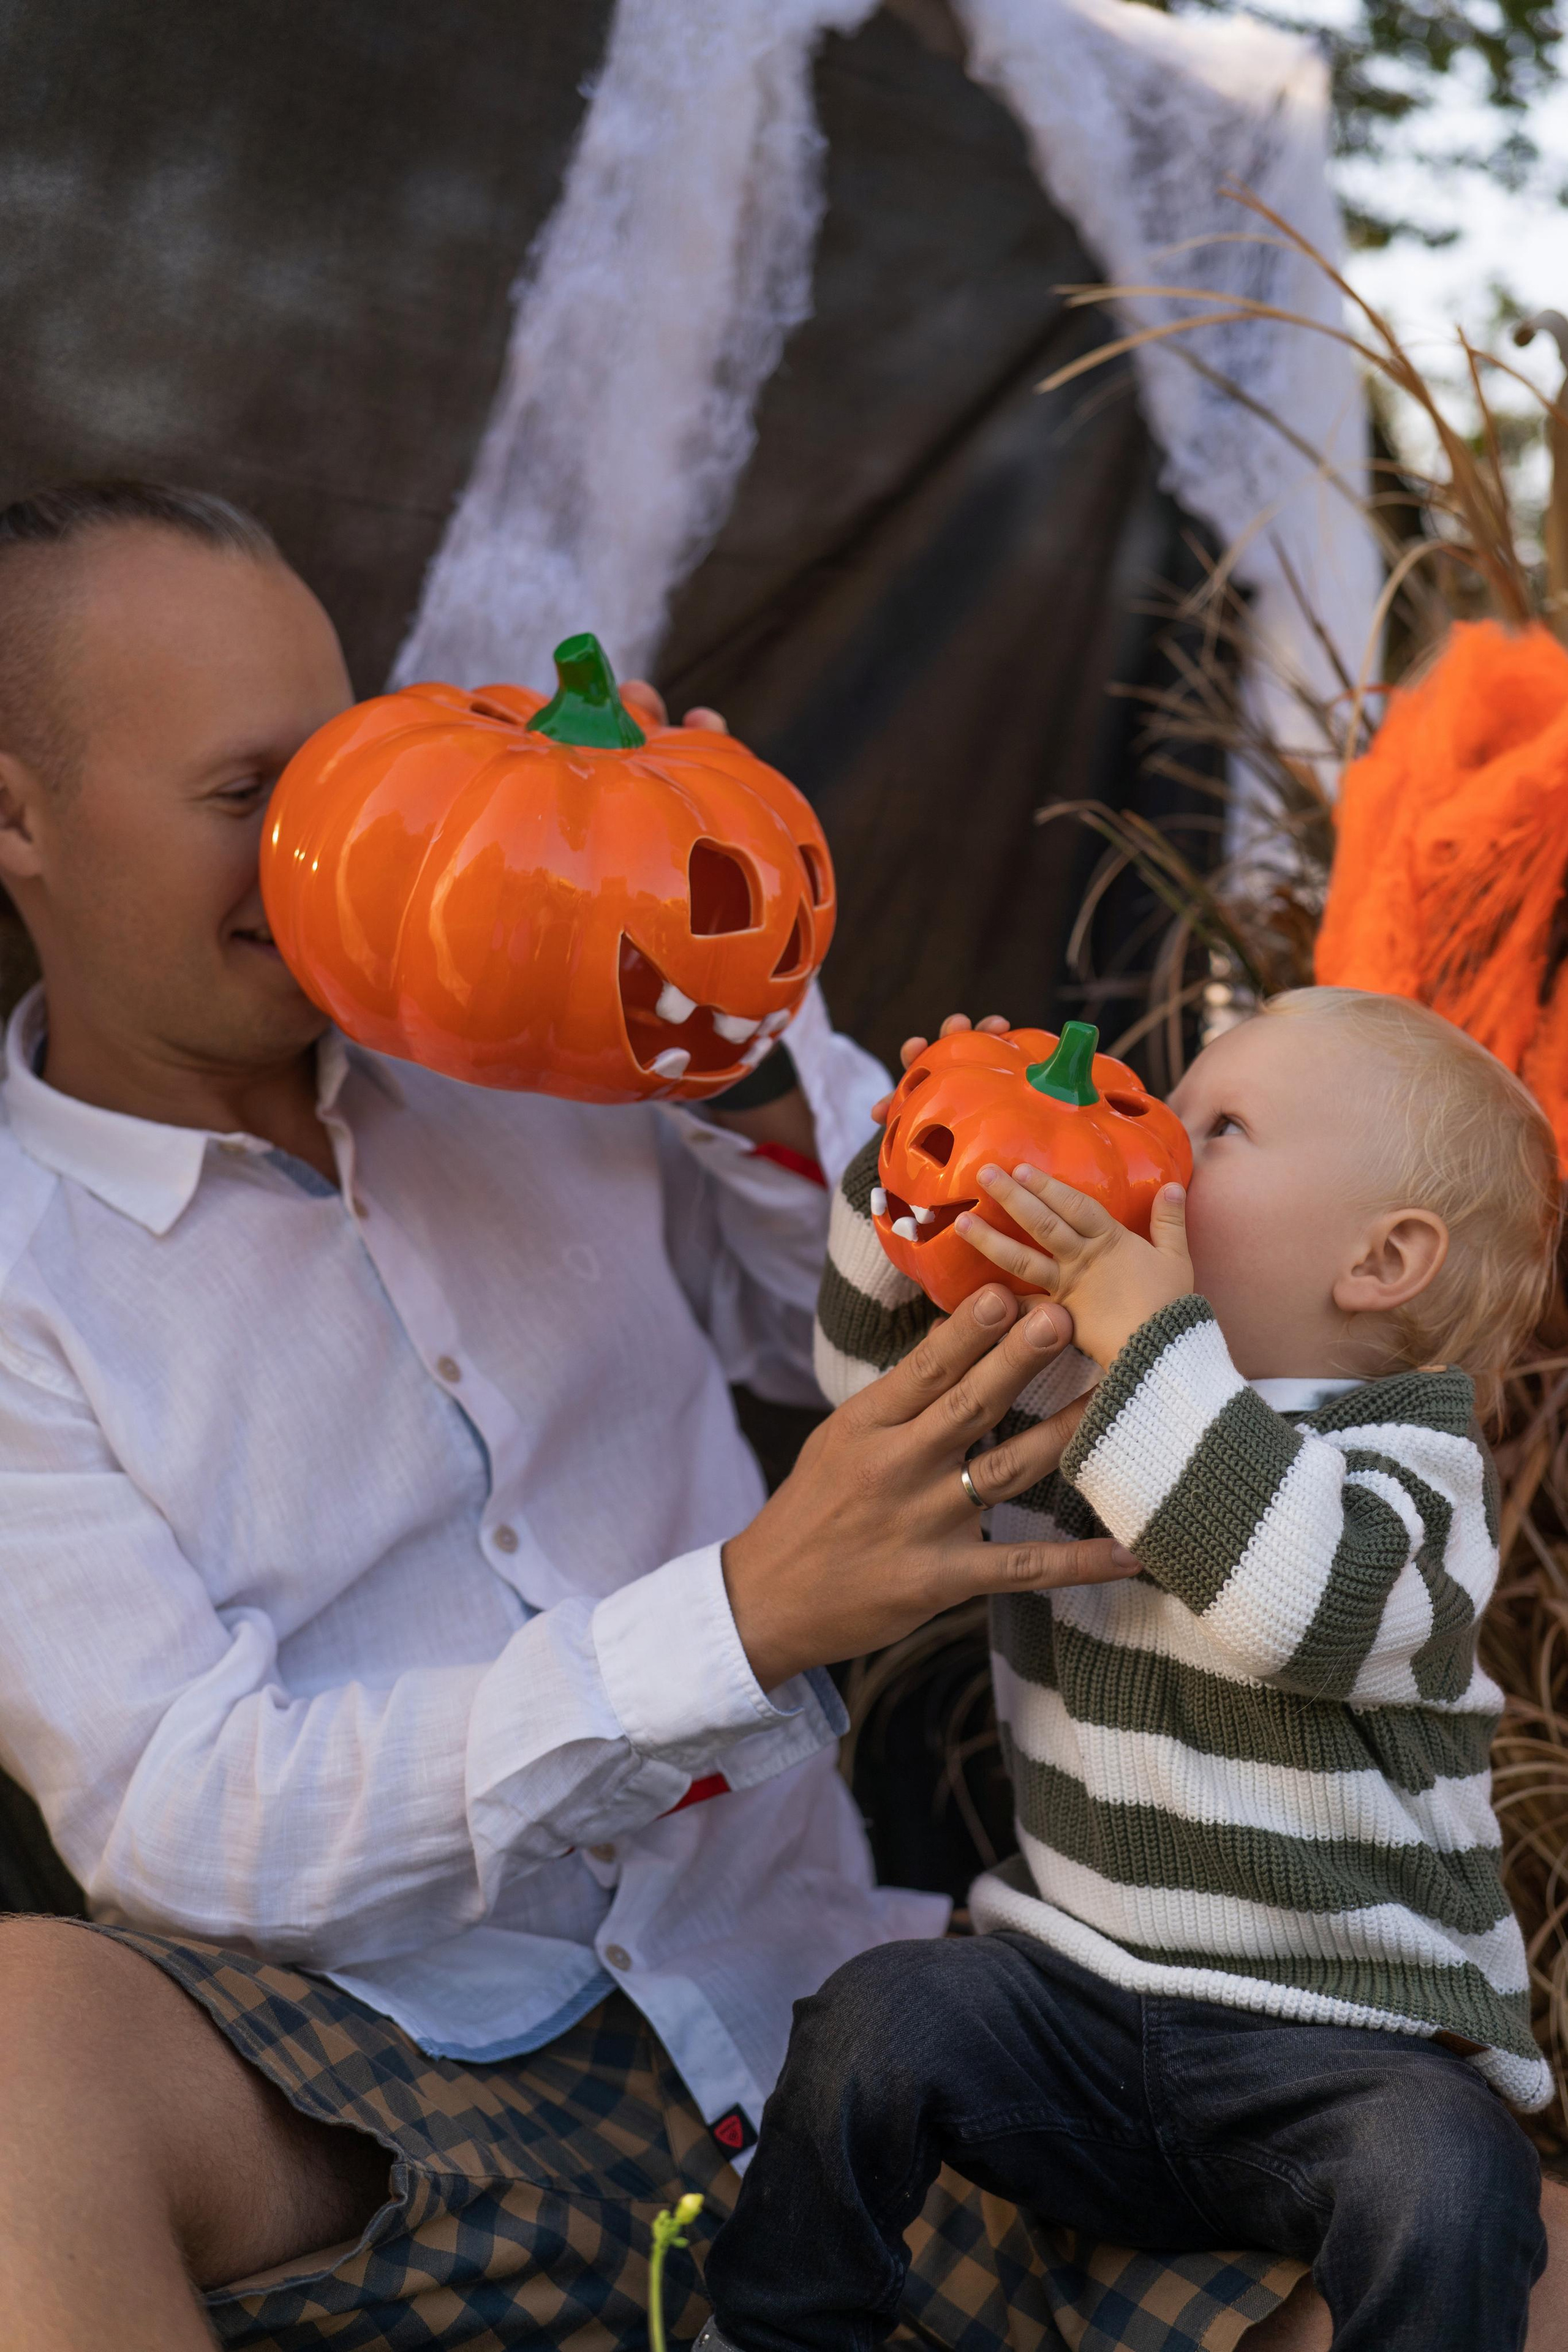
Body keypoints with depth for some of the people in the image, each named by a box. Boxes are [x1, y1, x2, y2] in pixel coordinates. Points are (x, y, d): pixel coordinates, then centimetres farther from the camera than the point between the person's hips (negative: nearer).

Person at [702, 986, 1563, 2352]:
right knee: (883, 2013, -20)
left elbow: (1303, 1602, -31)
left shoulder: (1411, 1455, -9)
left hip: (1346, 2052, -4)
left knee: (1451, 2185, -30)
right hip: (1081, 2000, 4)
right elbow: (879, 1368, 19)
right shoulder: (1073, 1396, 9)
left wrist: (1154, 1339, -32)